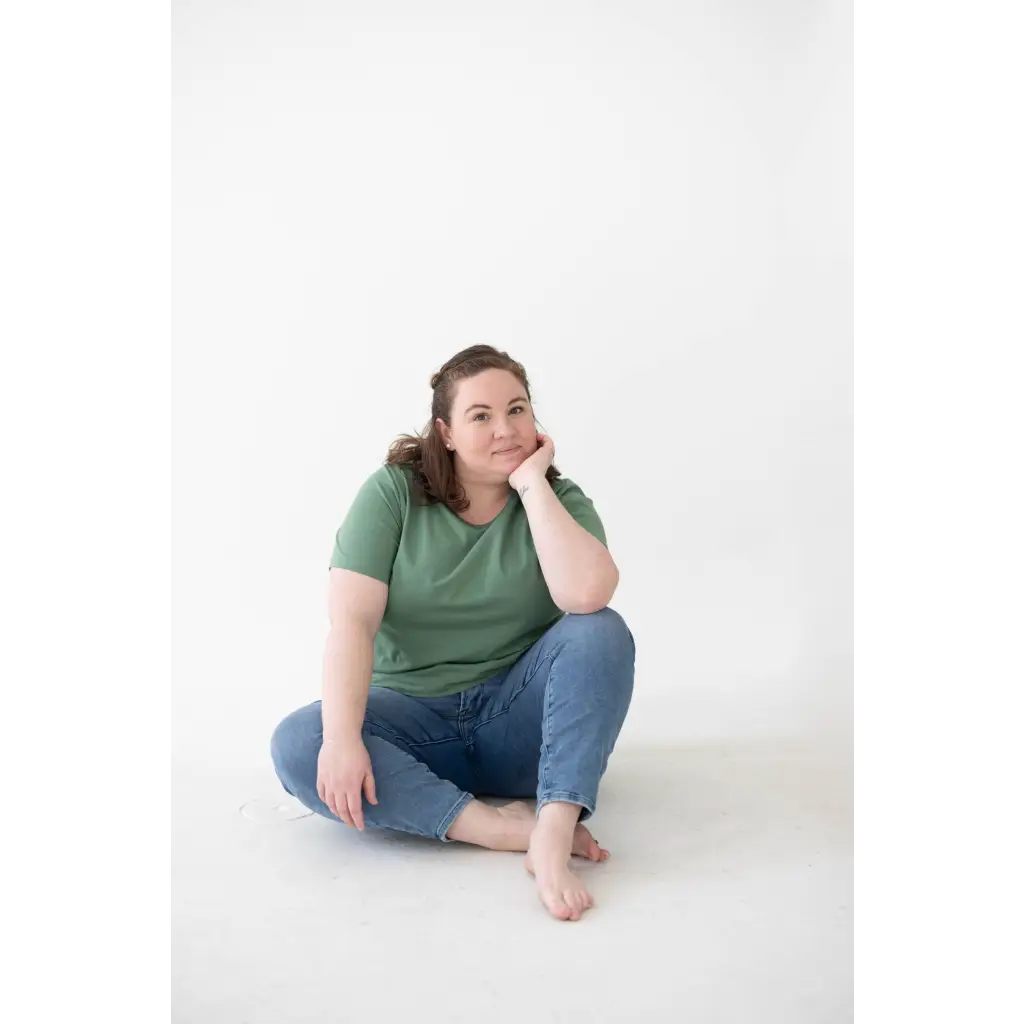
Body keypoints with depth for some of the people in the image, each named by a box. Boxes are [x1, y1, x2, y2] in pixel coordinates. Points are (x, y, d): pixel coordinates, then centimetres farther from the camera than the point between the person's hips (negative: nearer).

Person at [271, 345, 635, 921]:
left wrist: (531, 483, -20)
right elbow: (352, 621, -15)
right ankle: (504, 827, -32)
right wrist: (342, 737, -29)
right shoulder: (393, 494, -5)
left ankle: (553, 831, -38)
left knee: (601, 632, -27)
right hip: (414, 717, 0)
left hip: (518, 722, 0)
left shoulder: (559, 500, -4)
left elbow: (586, 595, -26)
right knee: (296, 747, -27)